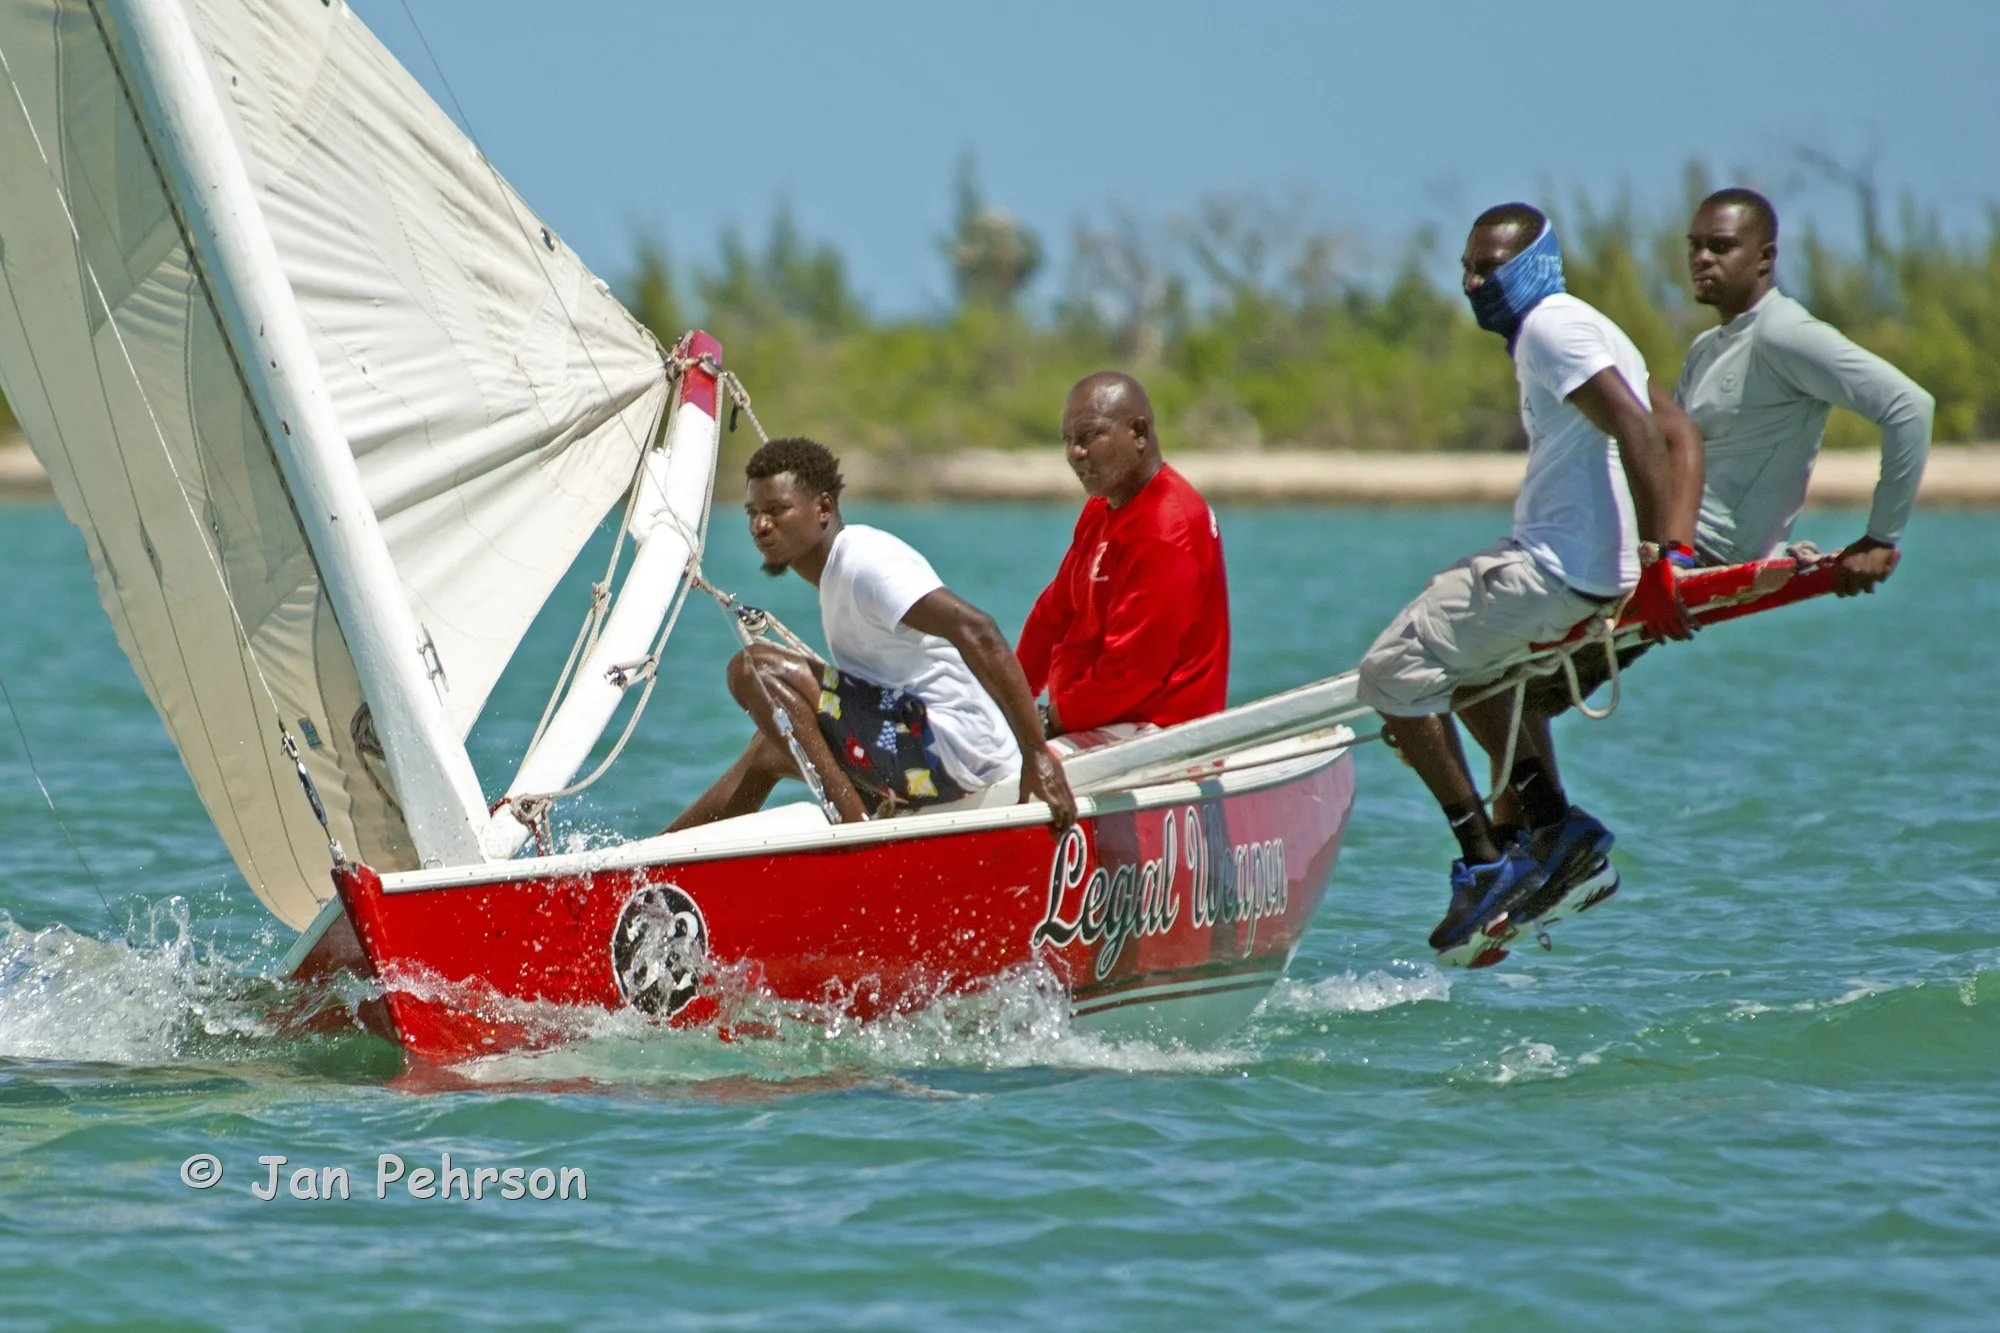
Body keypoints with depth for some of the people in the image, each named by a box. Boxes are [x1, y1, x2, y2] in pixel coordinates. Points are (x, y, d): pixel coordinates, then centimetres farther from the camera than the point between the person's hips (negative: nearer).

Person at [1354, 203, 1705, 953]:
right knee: (1460, 667, 29)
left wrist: (1654, 563, -29)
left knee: (1393, 672, -7)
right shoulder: (1575, 328, 18)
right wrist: (1675, 548, 4)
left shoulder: (1550, 327, -14)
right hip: (1555, 555, 11)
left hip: (1558, 568, -11)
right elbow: (1679, 437, 16)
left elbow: (1638, 432, -26)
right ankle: (1554, 828, 21)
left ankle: (1485, 861, -4)